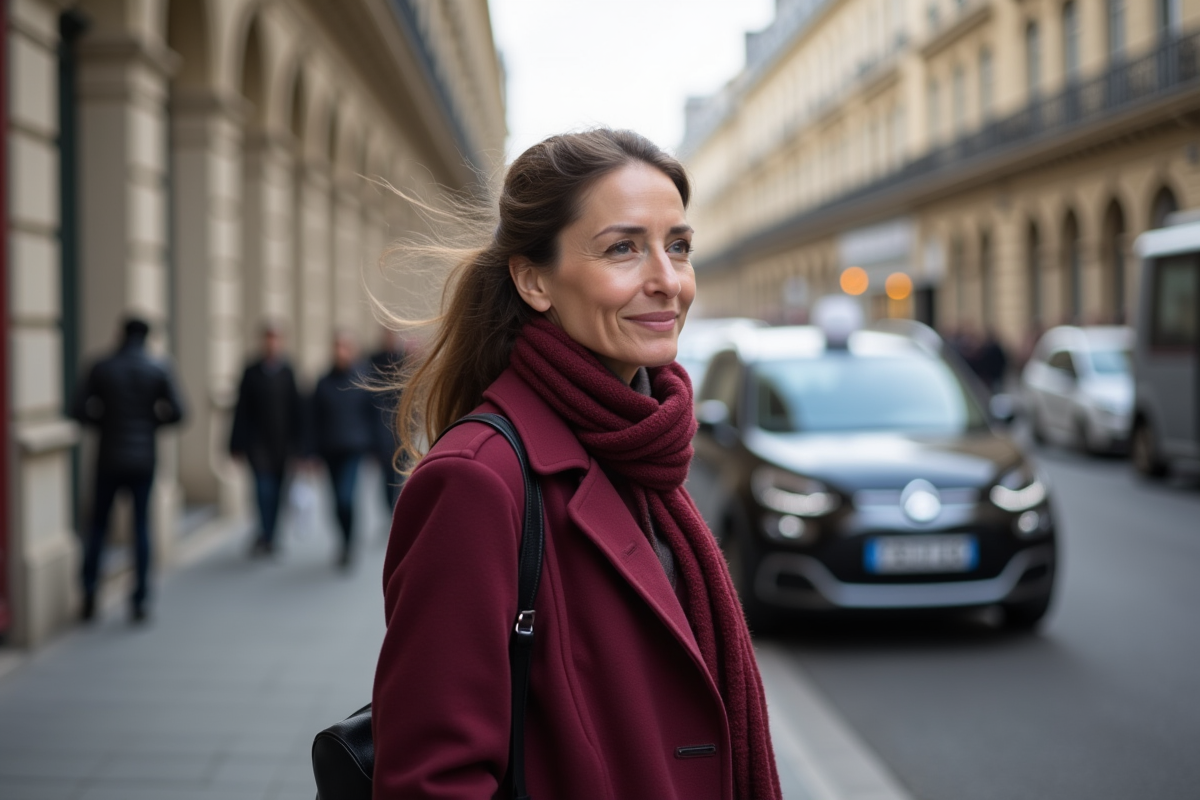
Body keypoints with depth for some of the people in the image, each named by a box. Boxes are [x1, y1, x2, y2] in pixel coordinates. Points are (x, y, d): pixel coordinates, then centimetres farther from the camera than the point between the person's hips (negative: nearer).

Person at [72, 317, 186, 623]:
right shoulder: (159, 369, -3)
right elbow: (177, 412, -8)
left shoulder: (101, 368, -2)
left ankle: (89, 593, 5)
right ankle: (140, 600, 5)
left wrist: (104, 422, 10)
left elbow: (79, 410, -7)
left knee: (98, 524, 11)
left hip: (109, 459, 0)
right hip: (143, 458, 0)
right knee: (141, 526, 5)